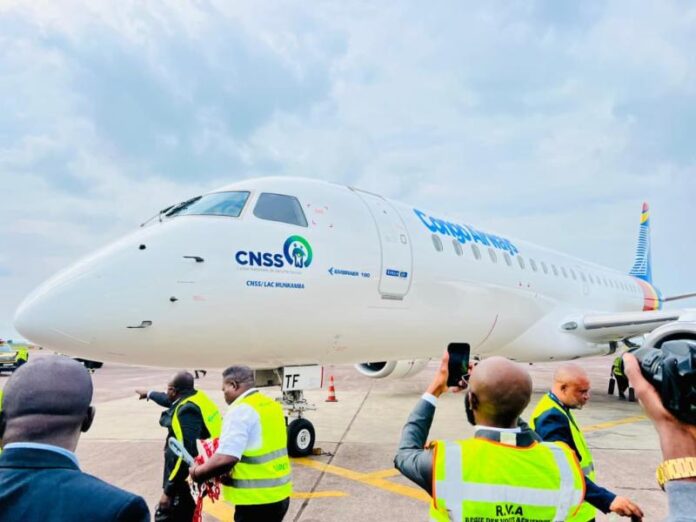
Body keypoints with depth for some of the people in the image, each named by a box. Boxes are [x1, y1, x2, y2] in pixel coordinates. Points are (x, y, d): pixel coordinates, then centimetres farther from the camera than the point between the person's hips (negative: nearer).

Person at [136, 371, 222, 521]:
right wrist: (149, 394, 47)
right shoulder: (197, 398, 6)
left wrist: (168, 490, -23)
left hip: (189, 481, -9)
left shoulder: (187, 410, -22)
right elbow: (171, 401, 31)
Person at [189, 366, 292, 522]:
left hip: (257, 498, -8)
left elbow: (225, 459, -25)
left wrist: (197, 472, -10)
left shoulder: (240, 410, -17)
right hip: (279, 493, 9)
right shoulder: (271, 404, 10)